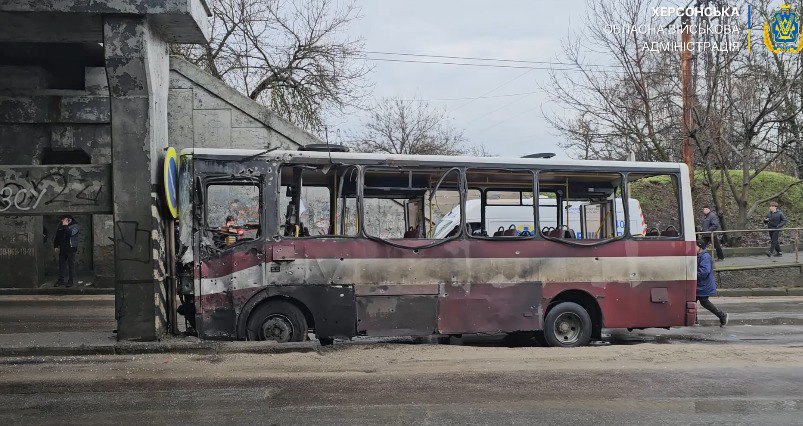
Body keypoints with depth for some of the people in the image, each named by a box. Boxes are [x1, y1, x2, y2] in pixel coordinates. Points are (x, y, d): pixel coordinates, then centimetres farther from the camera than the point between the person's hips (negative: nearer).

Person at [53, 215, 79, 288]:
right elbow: (56, 237, 19)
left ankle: (71, 281, 6)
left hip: (71, 248, -5)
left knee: (71, 265, 0)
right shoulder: (60, 226, 11)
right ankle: (61, 280, 17)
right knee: (61, 264, 8)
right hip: (62, 249, 5)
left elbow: (70, 233, -24)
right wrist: (56, 246, 12)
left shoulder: (74, 225, -4)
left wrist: (65, 226, -16)